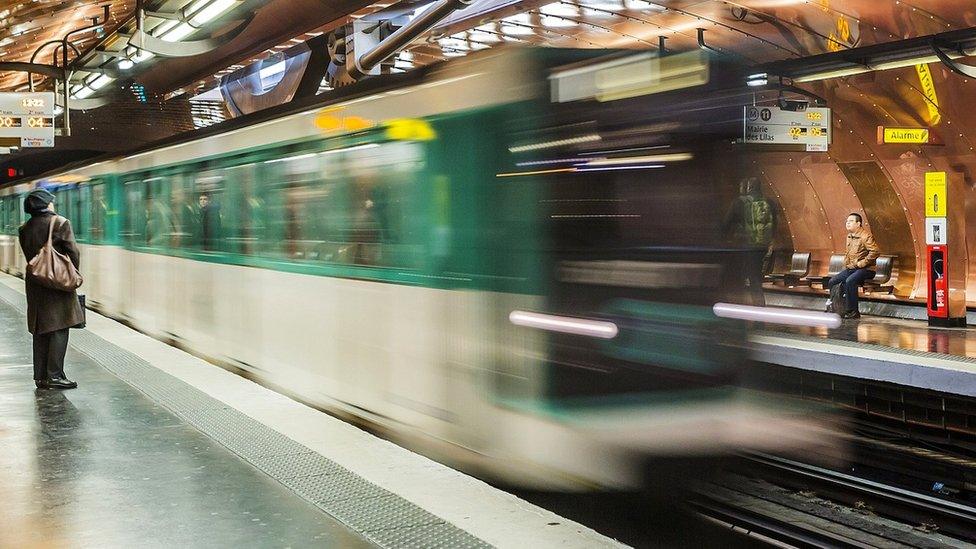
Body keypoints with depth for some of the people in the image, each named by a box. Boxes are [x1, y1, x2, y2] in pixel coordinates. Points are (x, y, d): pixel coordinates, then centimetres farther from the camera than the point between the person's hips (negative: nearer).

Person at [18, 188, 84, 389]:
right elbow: (73, 252, -8)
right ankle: (54, 375, -7)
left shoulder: (25, 229, 8)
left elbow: (28, 255, 11)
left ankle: (40, 377, 13)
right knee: (59, 329, -3)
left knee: (40, 331, 11)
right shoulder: (61, 223, -9)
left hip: (35, 284, 6)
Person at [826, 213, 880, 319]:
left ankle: (853, 311, -25)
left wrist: (861, 263, -21)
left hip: (866, 269, -9)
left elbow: (875, 252, -24)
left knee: (850, 281, -34)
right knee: (832, 282, -2)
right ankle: (837, 308, 6)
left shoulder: (865, 236, -14)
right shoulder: (849, 236, 13)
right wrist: (846, 263, 14)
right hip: (851, 269, 9)